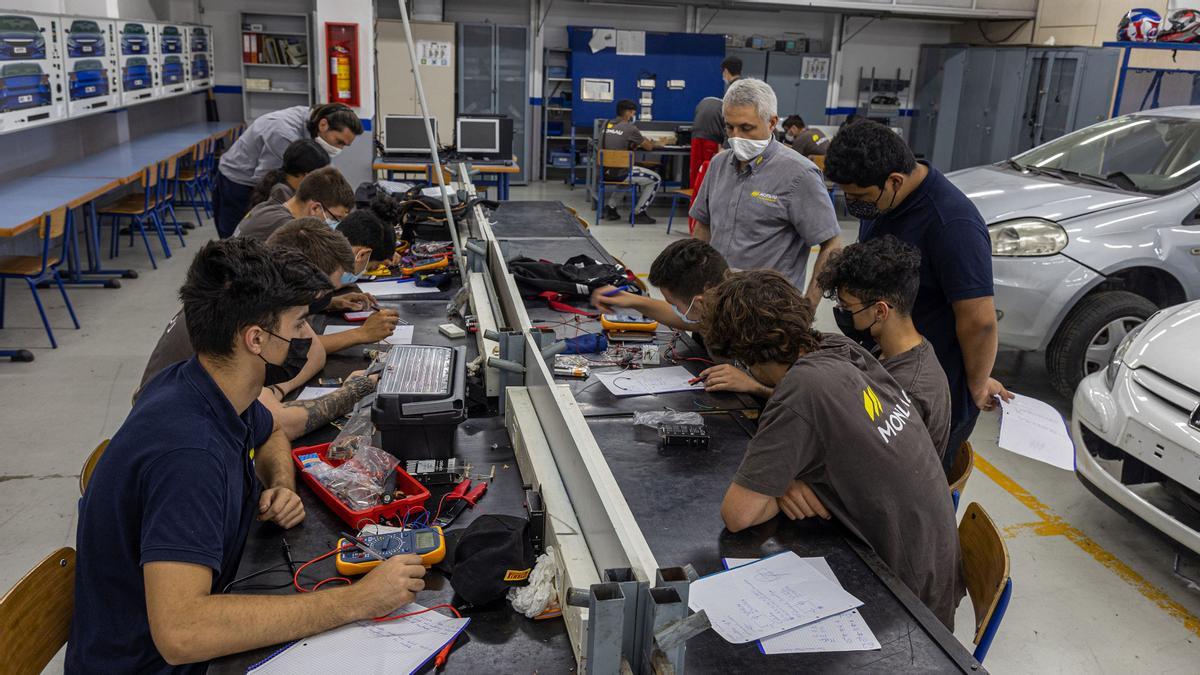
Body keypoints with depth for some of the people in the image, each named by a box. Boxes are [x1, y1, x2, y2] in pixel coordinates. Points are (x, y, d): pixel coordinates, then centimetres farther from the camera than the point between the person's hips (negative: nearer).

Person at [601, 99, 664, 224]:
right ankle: (638, 213, 12)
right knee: (656, 180, 9)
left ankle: (610, 207, 29)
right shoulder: (630, 128, -10)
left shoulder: (607, 124, 10)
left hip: (604, 172, 7)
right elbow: (648, 147, 2)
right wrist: (653, 144, 24)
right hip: (619, 173, -7)